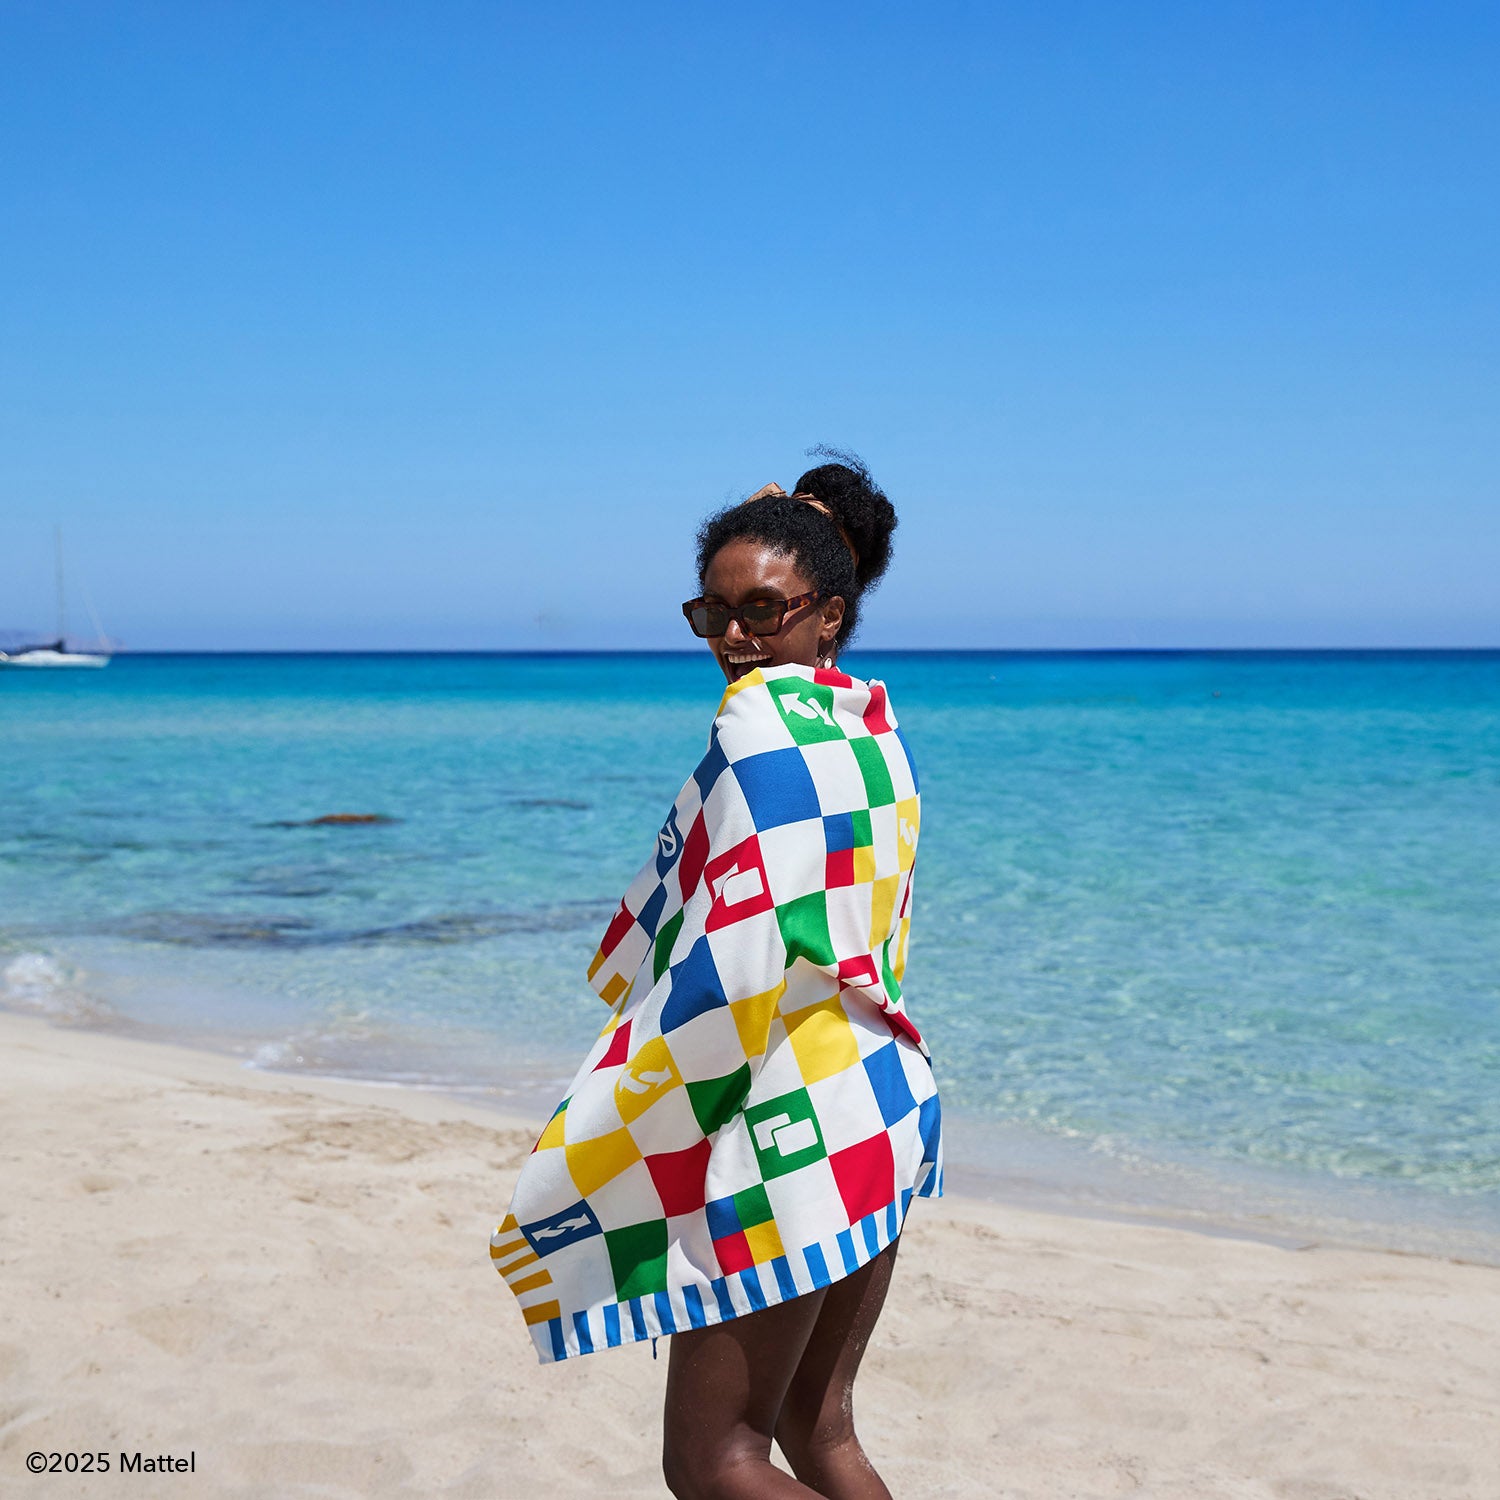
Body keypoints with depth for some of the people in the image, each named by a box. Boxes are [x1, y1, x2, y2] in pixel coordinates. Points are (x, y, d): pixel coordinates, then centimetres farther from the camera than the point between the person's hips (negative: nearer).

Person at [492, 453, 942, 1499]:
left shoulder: (763, 720, -15)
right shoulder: (872, 725, 12)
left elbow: (740, 956, -22)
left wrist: (601, 1143, -14)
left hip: (787, 1131, -9)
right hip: (885, 1100, 9)